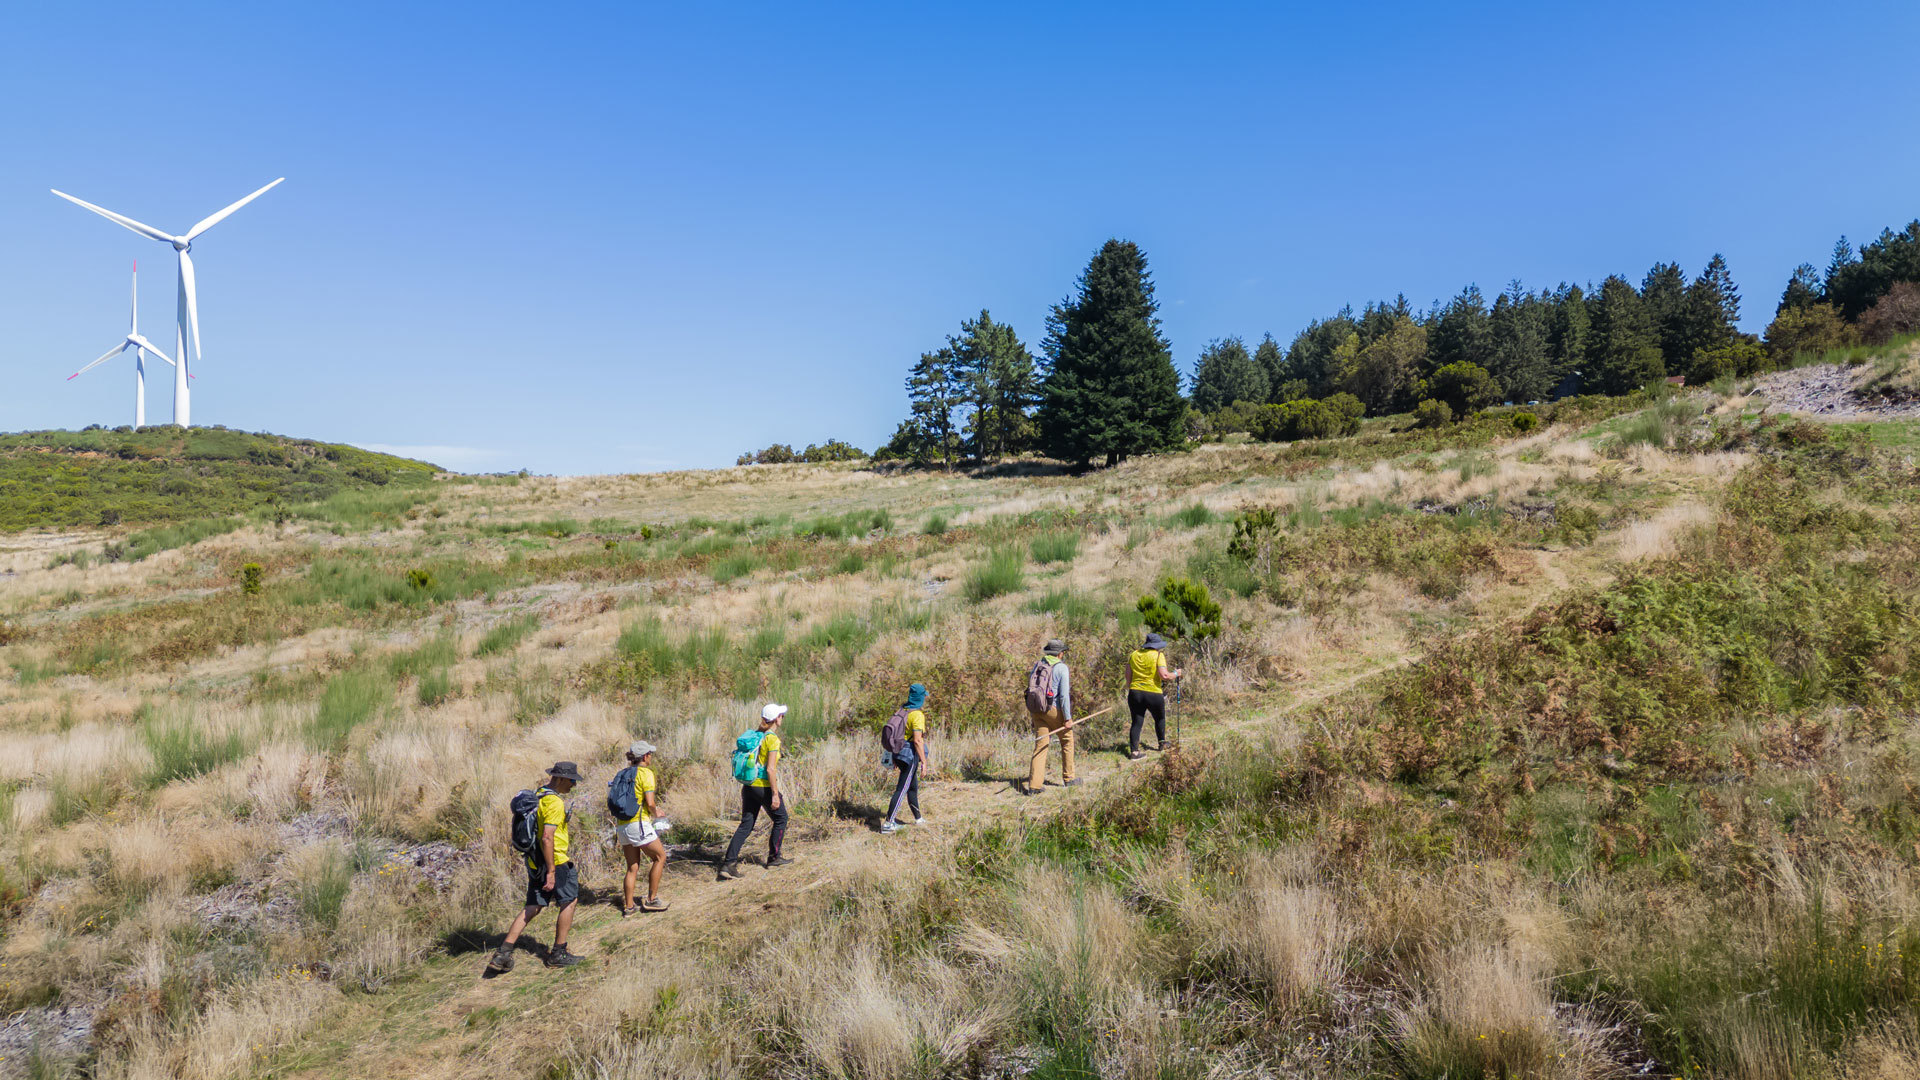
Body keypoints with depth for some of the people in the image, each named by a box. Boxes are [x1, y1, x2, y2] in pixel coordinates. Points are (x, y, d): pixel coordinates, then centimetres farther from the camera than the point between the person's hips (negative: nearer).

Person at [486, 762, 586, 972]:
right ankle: (558, 954, 13)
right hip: (555, 862, -9)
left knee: (532, 908, 12)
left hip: (535, 861, 9)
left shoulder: (538, 794, 11)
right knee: (569, 901, 6)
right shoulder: (554, 802, -20)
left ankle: (502, 954, 7)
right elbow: (547, 838, -26)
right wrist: (551, 872, -24)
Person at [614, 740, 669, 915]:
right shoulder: (646, 773, -8)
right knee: (660, 857, 9)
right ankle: (651, 899, 9)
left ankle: (628, 906, 16)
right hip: (639, 823, -7)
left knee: (632, 867, 15)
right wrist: (656, 812, 5)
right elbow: (650, 804, -15)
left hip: (622, 826, 7)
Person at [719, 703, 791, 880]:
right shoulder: (772, 739, -15)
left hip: (748, 786, 7)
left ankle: (729, 863, -1)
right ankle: (774, 857, 24)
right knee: (780, 819, 15)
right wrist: (775, 794, -16)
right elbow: (770, 769, -20)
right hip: (764, 787, -7)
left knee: (746, 825, 8)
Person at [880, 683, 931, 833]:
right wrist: (923, 760, -16)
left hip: (899, 753, 9)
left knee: (913, 787, 21)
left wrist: (894, 757, 20)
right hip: (911, 755, -9)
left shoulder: (902, 710, 8)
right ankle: (888, 823, -6)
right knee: (901, 789, -5)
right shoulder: (917, 715, -18)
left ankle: (918, 818, 34)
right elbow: (917, 740, -22)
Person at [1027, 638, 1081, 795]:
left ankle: (1034, 784, -3)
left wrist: (1031, 711, 18)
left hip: (1037, 710, 5)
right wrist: (1068, 718, -9)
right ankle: (1068, 778, 23)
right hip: (1054, 710, -5)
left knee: (1040, 746, 5)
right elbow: (1064, 694, -12)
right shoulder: (1062, 668, -7)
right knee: (1067, 740, 15)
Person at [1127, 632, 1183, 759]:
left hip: (1135, 692, 3)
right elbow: (1163, 675, -16)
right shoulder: (1158, 655, -7)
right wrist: (1175, 674, 0)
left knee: (1136, 722, 4)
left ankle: (1134, 751, -3)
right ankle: (1161, 744, 36)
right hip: (1153, 694, -3)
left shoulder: (1134, 654, 8)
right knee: (1159, 719, 21)